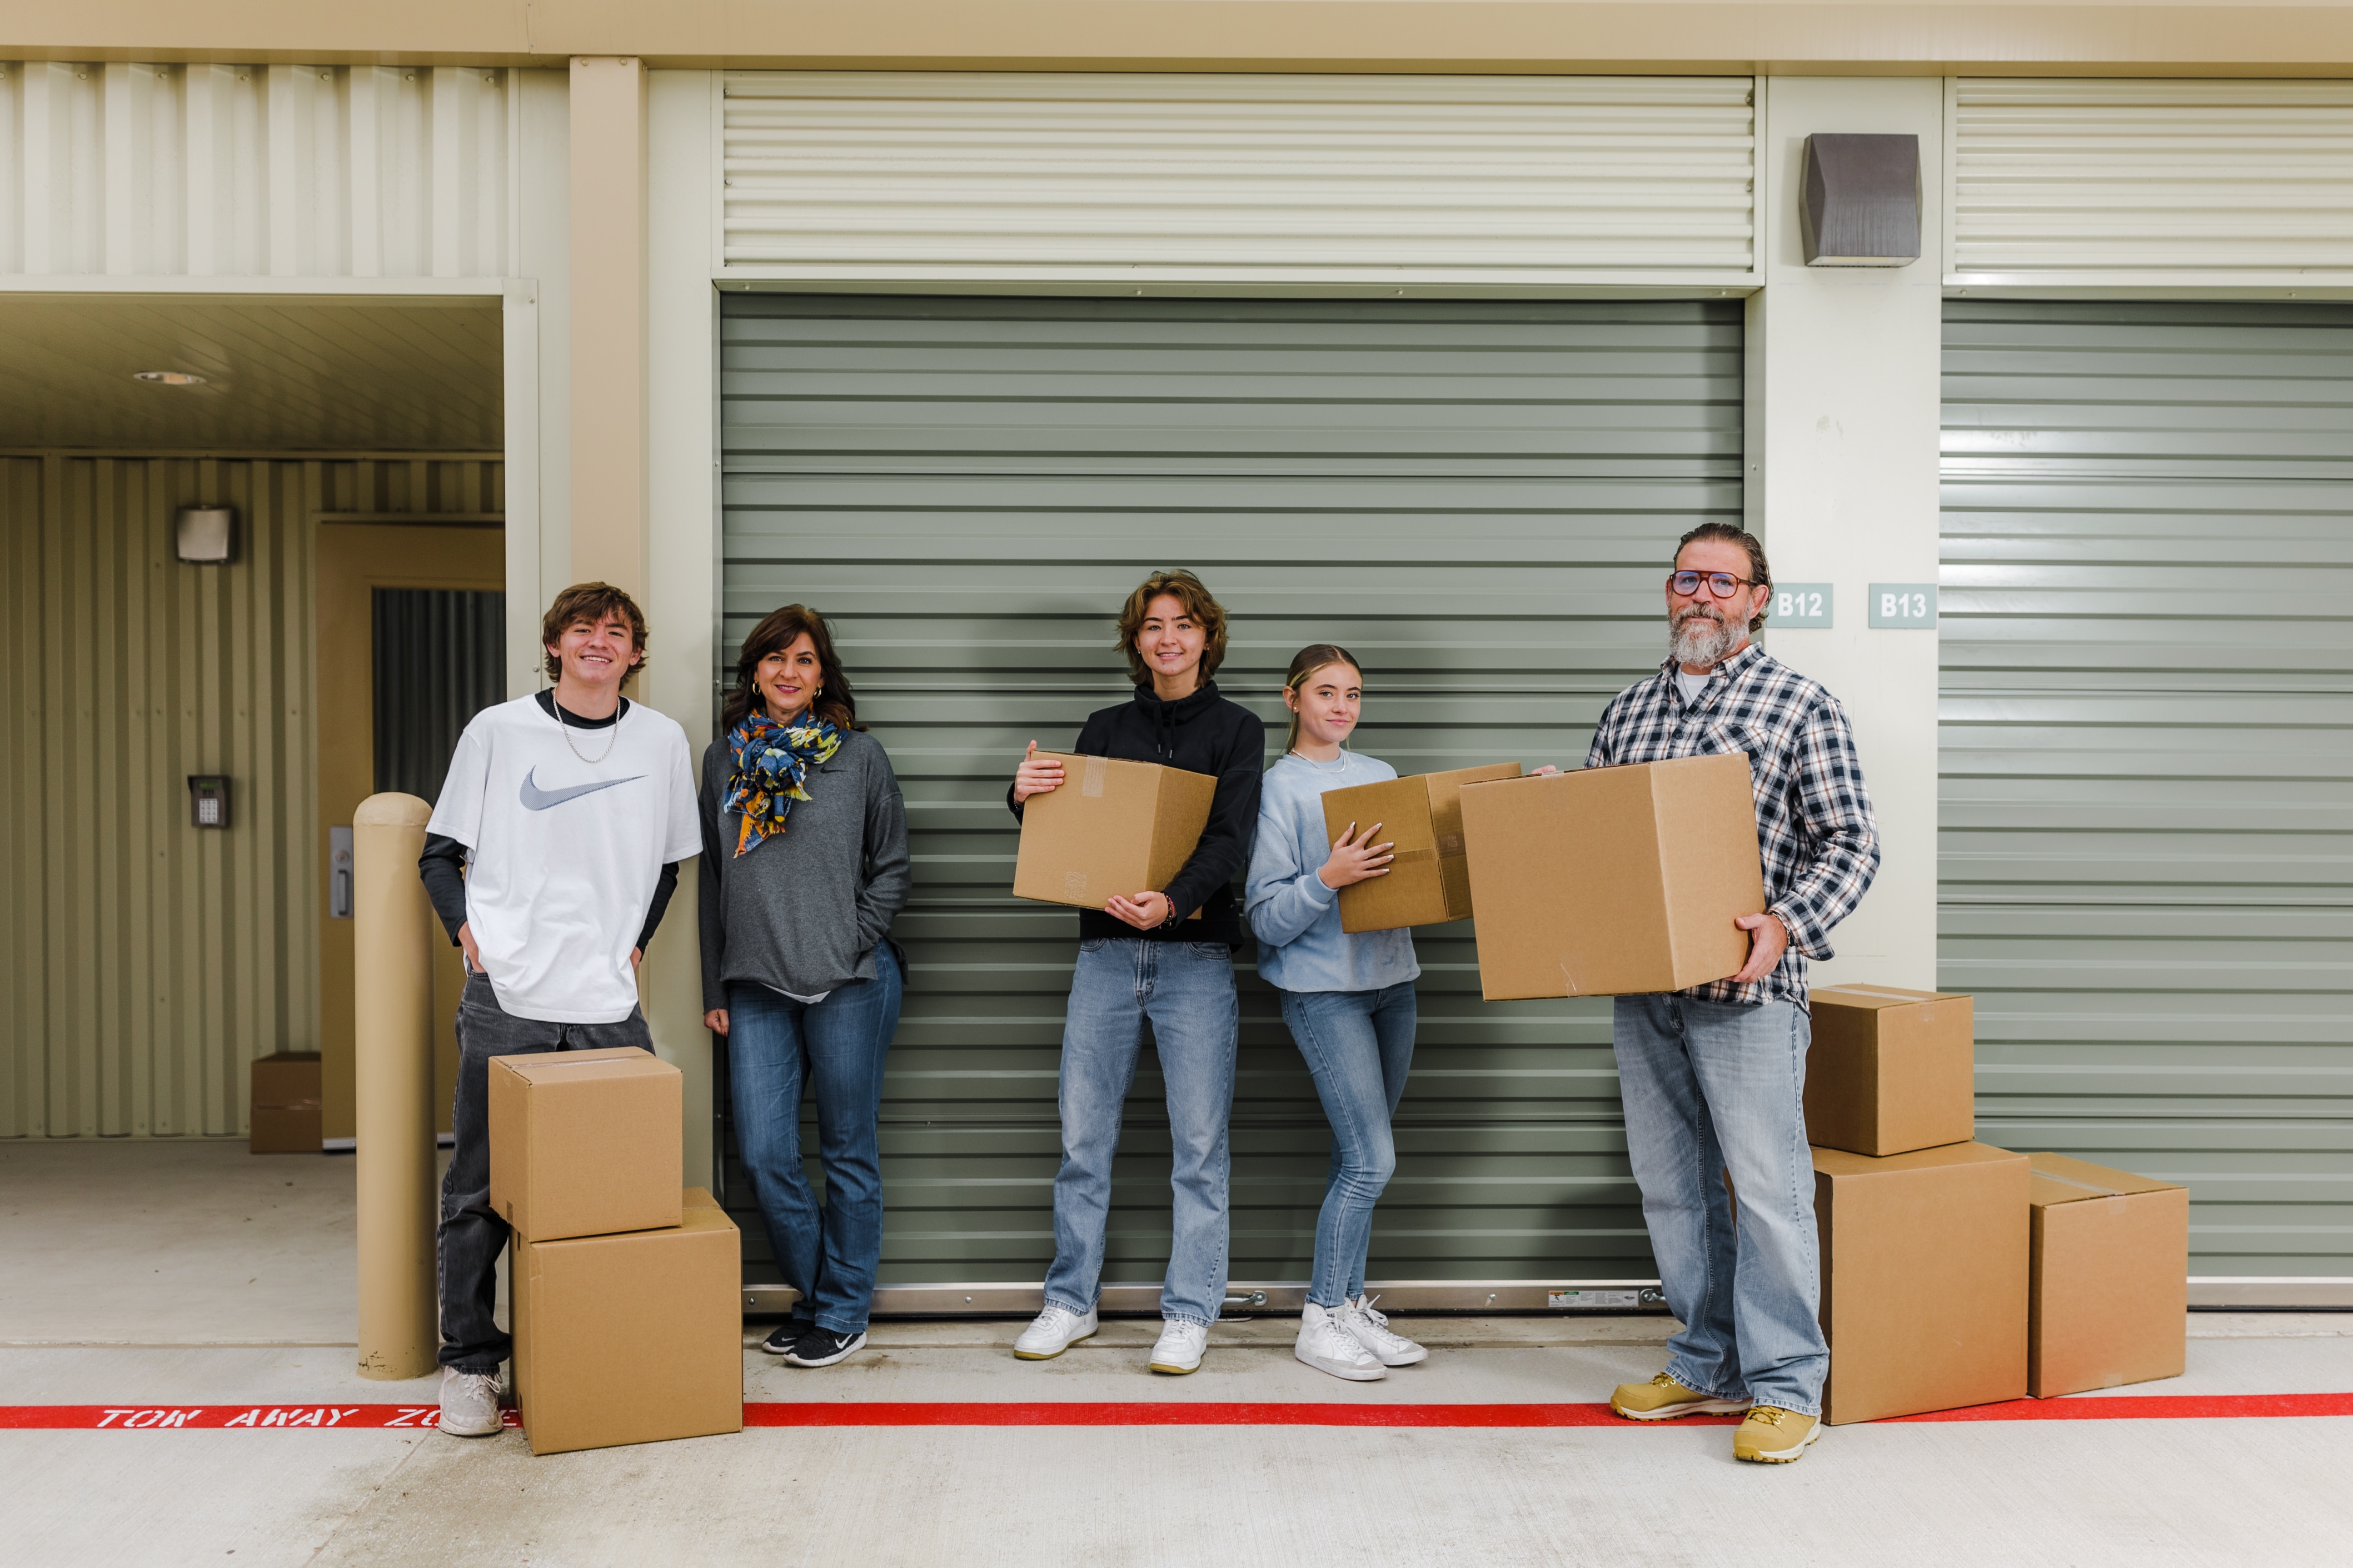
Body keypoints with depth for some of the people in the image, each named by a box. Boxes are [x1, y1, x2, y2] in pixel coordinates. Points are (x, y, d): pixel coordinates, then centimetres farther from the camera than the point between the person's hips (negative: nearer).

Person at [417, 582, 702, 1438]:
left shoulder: (662, 741, 8)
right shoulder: (497, 732, 3)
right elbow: (440, 855, 8)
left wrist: (634, 943, 7)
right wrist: (470, 933, -5)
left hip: (611, 1007, 2)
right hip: (506, 1001, -1)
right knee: (481, 1190, 3)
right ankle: (469, 1361, 17)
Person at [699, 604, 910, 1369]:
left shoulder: (860, 756, 2)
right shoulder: (723, 760, 10)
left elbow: (893, 866, 6)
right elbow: (711, 879, 14)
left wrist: (857, 941, -7)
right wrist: (715, 989, 11)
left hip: (849, 982, -3)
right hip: (756, 987, 3)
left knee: (848, 1152, 5)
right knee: (764, 1153, 1)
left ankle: (844, 1311, 19)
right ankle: (813, 1289, 22)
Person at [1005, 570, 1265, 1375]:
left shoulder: (1236, 728, 4)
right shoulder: (1107, 729, 13)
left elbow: (1229, 839, -8)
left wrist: (1173, 901, -26)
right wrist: (1026, 795, -9)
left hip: (1195, 953, -3)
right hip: (1105, 950, 3)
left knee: (1199, 1141, 1)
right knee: (1083, 1136, 6)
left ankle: (1189, 1313, 12)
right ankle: (1071, 1301, 19)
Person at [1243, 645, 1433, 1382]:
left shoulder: (1381, 775, 13)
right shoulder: (1280, 787, -7)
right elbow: (1266, 917, -12)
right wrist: (1328, 879, -25)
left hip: (1390, 978, 6)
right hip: (1322, 988, -6)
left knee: (1360, 1155, 11)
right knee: (1371, 1158, -9)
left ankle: (1350, 1302, 23)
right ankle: (1319, 1320, 5)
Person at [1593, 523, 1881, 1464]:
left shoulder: (1801, 707, 0)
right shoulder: (1625, 713, 15)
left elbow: (1851, 842, -5)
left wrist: (1788, 923, -20)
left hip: (1746, 988, -5)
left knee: (1767, 1187, -2)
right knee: (1670, 1185, 12)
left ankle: (1785, 1387, 10)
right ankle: (1707, 1366, 26)